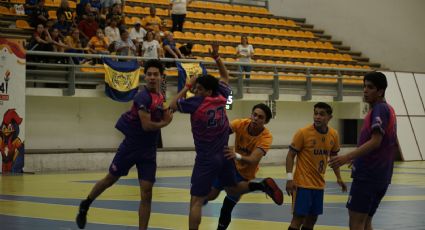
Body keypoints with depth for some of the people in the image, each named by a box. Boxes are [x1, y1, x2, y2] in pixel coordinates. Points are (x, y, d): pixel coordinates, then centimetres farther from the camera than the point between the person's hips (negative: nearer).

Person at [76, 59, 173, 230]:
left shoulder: (161, 98, 7)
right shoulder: (143, 96, -18)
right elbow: (146, 125, -24)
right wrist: (165, 122, -9)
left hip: (149, 152, 5)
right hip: (130, 147, -5)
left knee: (146, 193, -3)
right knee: (110, 179, 12)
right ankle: (85, 205, 37)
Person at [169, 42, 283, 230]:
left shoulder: (196, 103, -16)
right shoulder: (221, 98, 1)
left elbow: (173, 105, -2)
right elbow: (225, 77, 20)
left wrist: (187, 86, 1)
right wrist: (216, 57, 17)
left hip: (206, 160, -6)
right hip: (225, 156, 7)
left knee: (196, 202, -6)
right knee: (232, 189, 26)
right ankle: (263, 185, 7)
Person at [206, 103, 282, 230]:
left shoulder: (266, 137, -29)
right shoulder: (241, 123, -20)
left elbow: (253, 160, -41)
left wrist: (237, 156, -60)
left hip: (245, 172, -3)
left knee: (226, 208, -6)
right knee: (210, 194, -1)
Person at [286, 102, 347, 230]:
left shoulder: (333, 135, 1)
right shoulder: (303, 133, -14)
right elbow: (291, 155, -9)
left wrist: (338, 178, 15)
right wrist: (290, 178, -17)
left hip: (319, 184, 6)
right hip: (302, 183, -6)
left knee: (312, 218, 11)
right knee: (298, 218, -8)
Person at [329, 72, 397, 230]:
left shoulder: (379, 109, -12)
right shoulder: (388, 109, 17)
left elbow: (375, 141, -22)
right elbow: (394, 145, 25)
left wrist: (348, 157, -29)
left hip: (367, 175, -10)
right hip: (382, 176, 10)